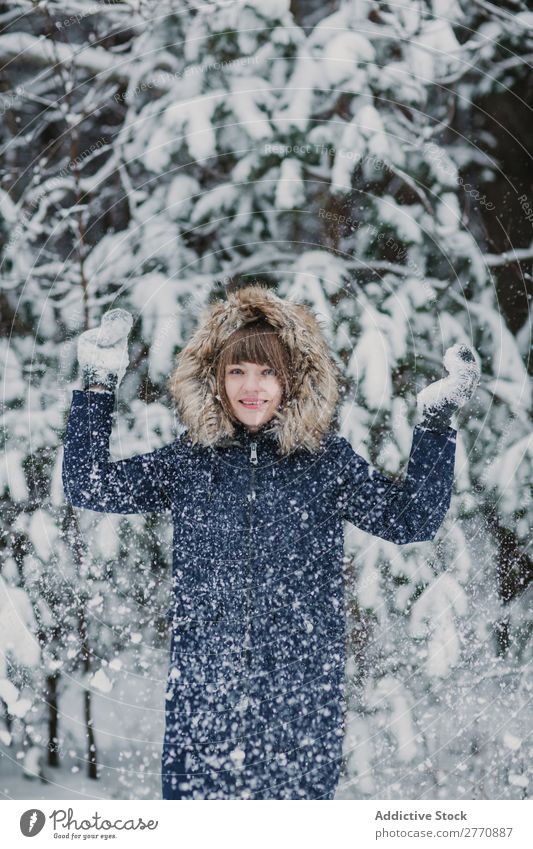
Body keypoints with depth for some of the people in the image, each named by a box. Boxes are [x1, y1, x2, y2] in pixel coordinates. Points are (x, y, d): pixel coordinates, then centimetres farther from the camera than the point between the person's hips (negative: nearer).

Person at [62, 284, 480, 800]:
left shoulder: (327, 462, 6)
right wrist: (98, 386, 3)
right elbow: (88, 487, 7)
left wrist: (435, 424, -5)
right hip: (203, 685, 1)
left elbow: (413, 520, 2)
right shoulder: (188, 461, 8)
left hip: (301, 685, -1)